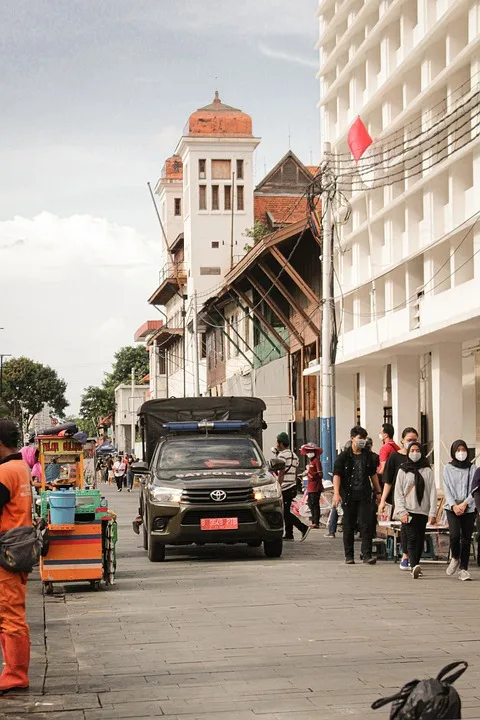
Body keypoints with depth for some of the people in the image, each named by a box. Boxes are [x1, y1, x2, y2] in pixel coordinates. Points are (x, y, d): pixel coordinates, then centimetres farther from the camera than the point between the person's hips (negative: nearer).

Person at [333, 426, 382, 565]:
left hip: (364, 495, 2)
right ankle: (349, 556, 15)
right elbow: (337, 474, -9)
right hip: (349, 495, -2)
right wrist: (336, 493, -21)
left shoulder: (368, 455, 10)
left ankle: (367, 555, -6)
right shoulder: (344, 456, -2)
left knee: (366, 524, -7)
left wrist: (378, 492, 18)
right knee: (349, 526, 6)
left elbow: (373, 474, 19)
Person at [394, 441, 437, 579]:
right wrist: (402, 512, -8)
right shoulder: (403, 470, 7)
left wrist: (433, 513, -4)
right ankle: (414, 566, -28)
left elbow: (432, 492, 5)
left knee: (420, 540, 3)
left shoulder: (427, 471, 9)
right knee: (412, 538, -15)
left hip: (423, 511, 2)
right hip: (408, 511, -2)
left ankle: (415, 565, 14)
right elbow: (398, 493, 2)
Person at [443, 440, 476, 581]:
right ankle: (455, 558, 11)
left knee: (466, 538, 0)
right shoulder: (448, 468, 6)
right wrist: (454, 505, -11)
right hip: (452, 507, -1)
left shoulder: (472, 468, 5)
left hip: (469, 508, 1)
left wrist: (464, 504, -12)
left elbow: (474, 489, 0)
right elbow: (447, 489, 1)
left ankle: (463, 569, 6)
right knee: (454, 535, -17)